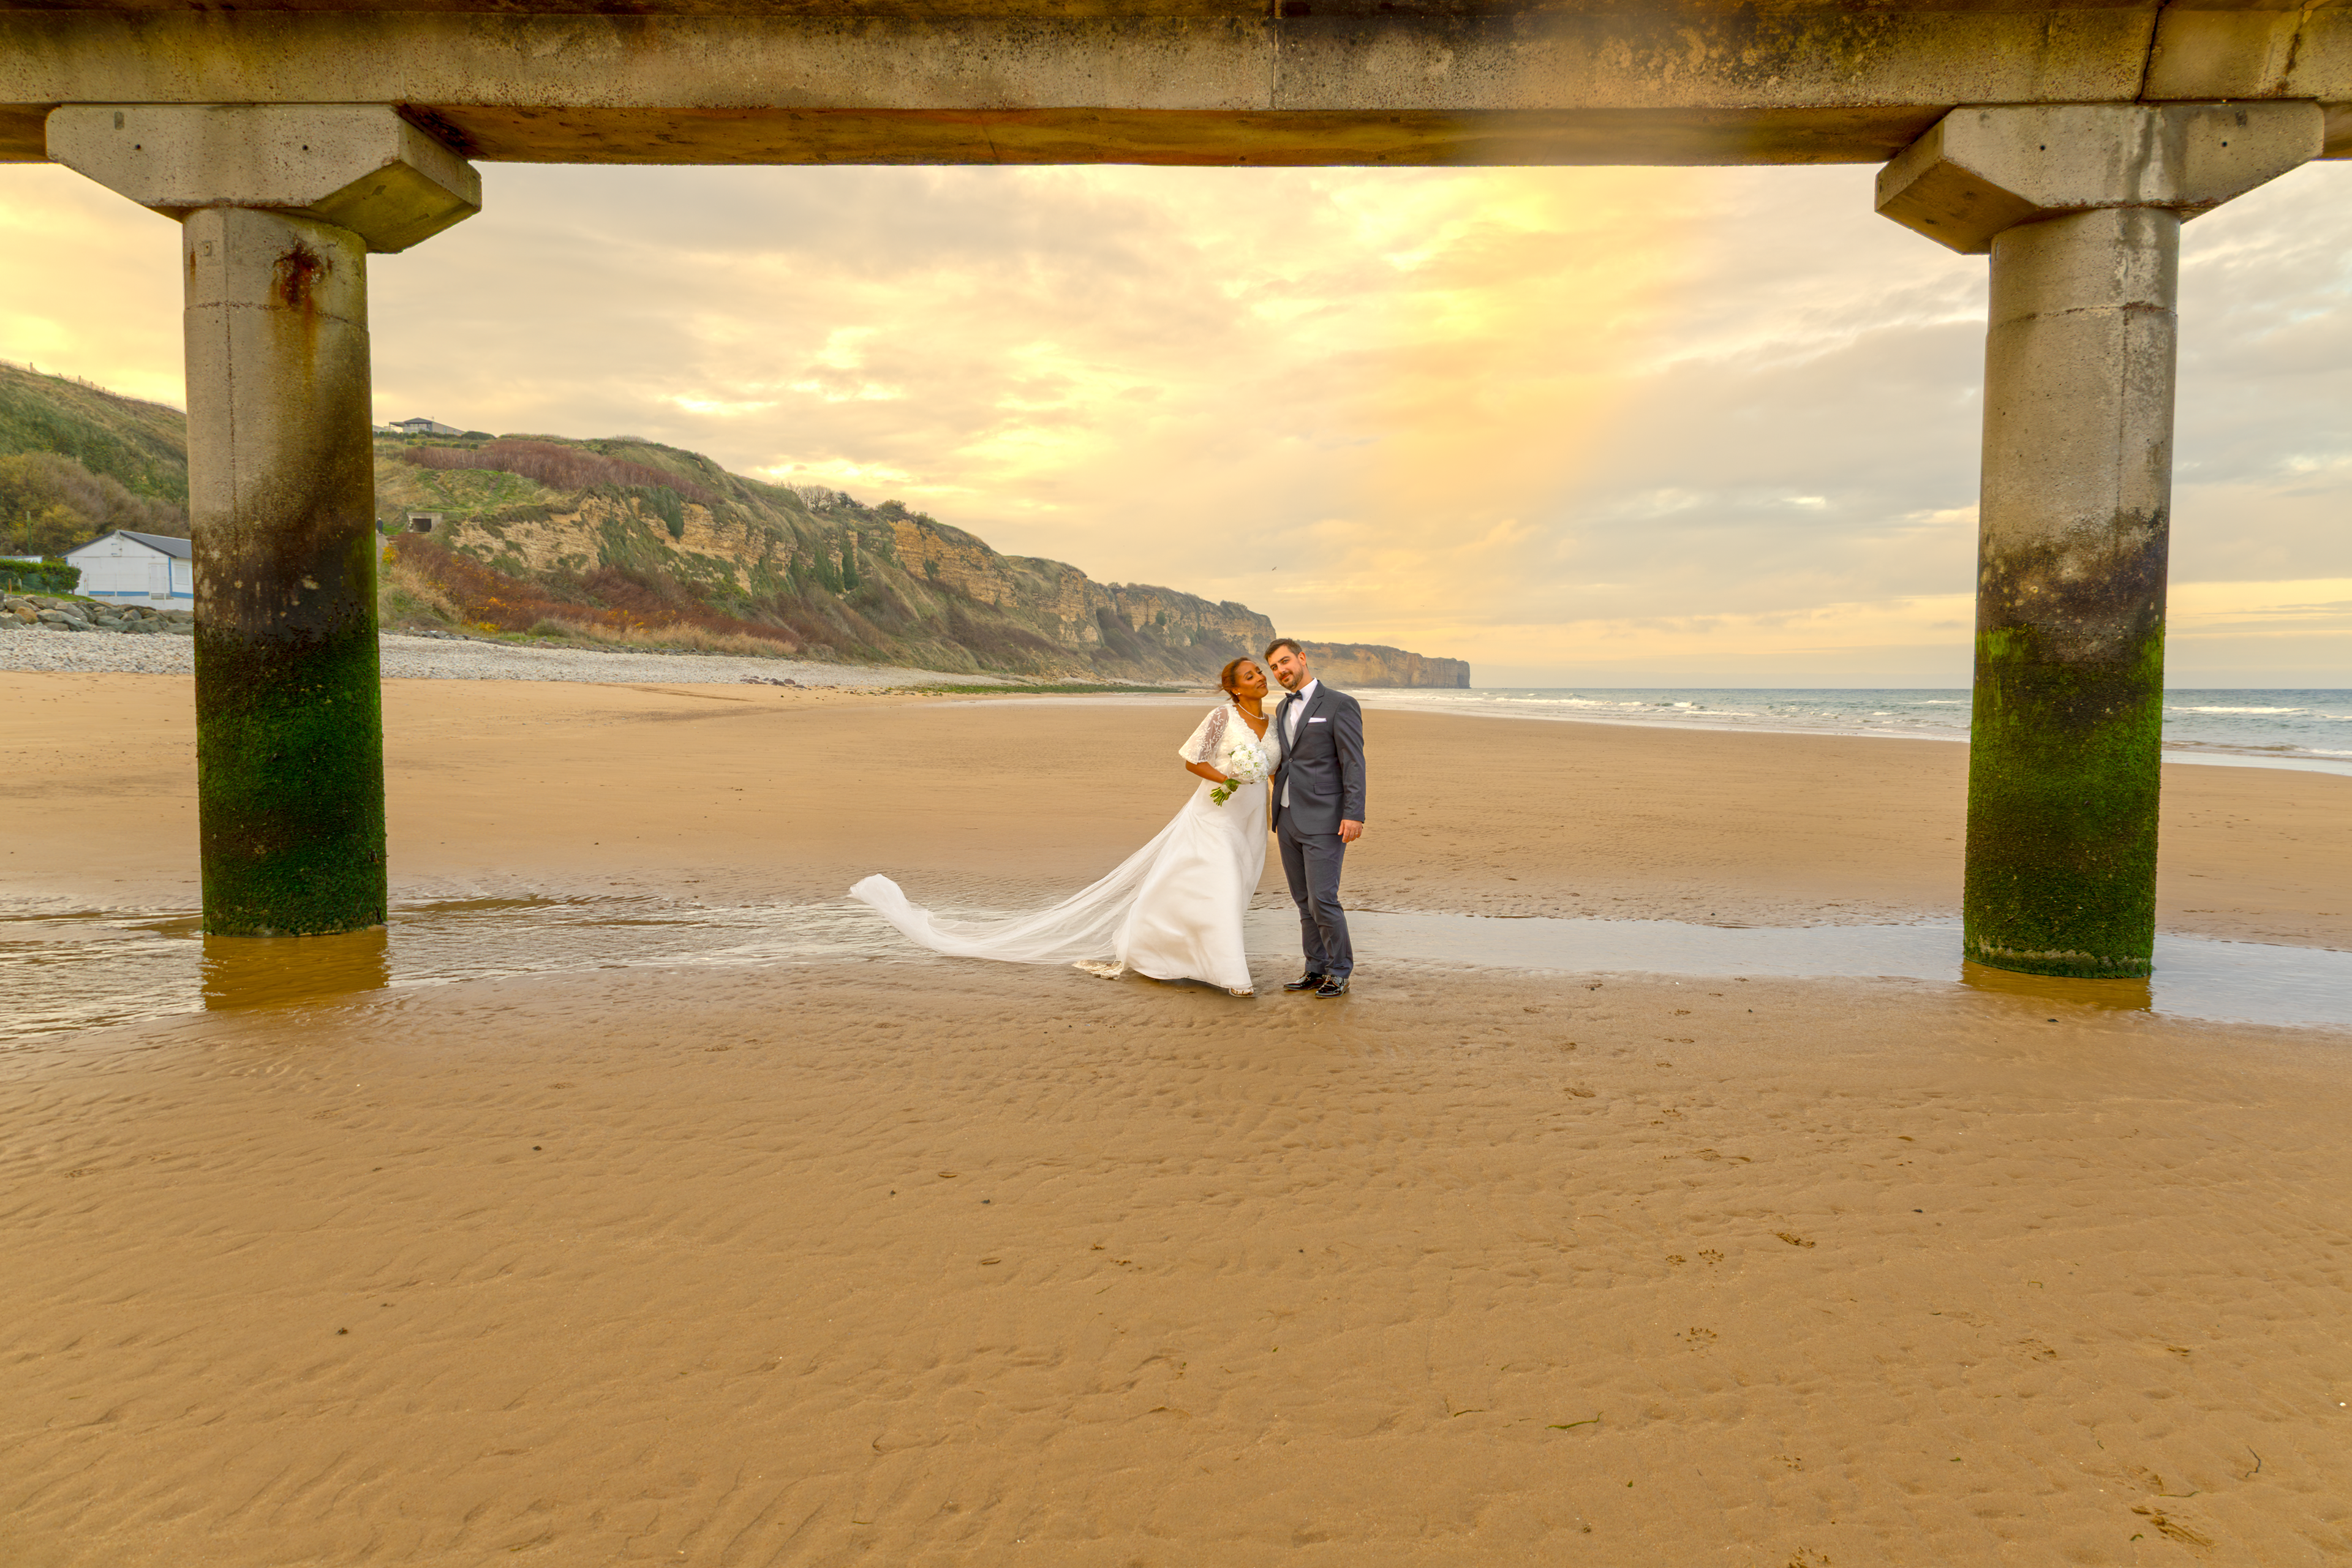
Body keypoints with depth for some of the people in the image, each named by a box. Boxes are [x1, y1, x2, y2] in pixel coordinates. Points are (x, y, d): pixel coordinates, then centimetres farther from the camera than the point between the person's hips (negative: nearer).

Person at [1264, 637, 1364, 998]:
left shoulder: (1339, 704, -6)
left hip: (1323, 822, -7)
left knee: (1322, 900, -9)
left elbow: (1354, 764, -11)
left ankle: (1339, 973, 6)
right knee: (1304, 901, 11)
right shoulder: (1283, 709, 16)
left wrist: (1354, 815, -19)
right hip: (1288, 821, 7)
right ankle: (1316, 970, 19)